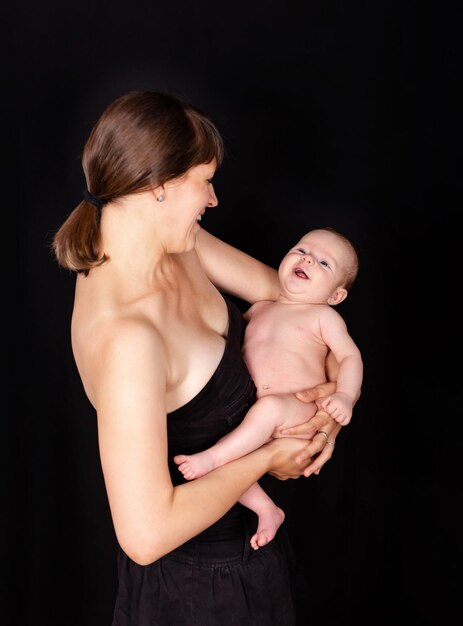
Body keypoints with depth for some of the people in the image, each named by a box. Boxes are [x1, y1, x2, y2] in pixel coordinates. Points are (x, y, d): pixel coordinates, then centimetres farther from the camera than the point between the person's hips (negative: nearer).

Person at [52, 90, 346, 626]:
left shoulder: (179, 244, -11)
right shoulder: (125, 336, -37)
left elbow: (280, 289, 4)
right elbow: (146, 534, -36)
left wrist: (334, 386, -11)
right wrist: (265, 459, -24)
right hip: (201, 579, -8)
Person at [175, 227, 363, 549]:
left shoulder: (323, 316, 9)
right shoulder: (259, 309, 23)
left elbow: (351, 356, 2)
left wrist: (345, 395, -15)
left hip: (299, 412, -5)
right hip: (251, 416, 6)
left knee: (269, 407, -38)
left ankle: (210, 458, -29)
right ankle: (266, 510, -9)